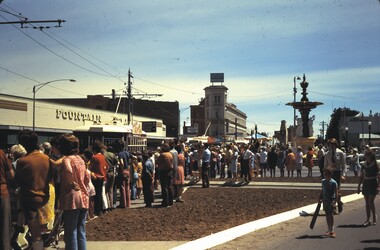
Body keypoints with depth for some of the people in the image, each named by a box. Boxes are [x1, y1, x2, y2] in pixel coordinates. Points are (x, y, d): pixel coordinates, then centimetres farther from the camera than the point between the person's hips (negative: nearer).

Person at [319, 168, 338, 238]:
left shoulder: (333, 183, -12)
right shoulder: (323, 181, 7)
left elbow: (336, 193, -11)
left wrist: (335, 202, -17)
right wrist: (320, 198, 11)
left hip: (331, 201, -6)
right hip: (325, 200, 6)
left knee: (331, 215, -9)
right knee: (327, 215, 10)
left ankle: (332, 230, -3)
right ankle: (329, 230, 18)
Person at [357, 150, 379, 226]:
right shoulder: (364, 165, 8)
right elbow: (362, 176, 14)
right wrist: (359, 186, 13)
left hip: (373, 183, -5)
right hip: (365, 184, 5)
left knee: (371, 202, -10)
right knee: (367, 203, 7)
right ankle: (368, 219, 12)